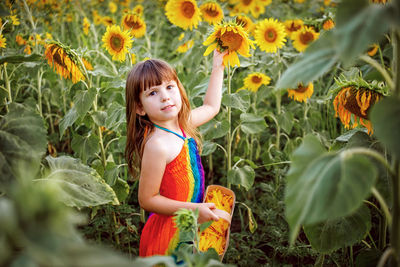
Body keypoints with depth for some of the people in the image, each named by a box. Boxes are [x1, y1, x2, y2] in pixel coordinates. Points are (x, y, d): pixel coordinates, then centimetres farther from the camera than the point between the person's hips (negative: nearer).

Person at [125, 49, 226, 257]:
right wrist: (194, 209, -23)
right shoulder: (157, 145, -27)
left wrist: (217, 66, 21)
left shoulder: (181, 124, -1)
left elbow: (210, 107, 21)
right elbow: (146, 199, -21)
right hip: (168, 235, -8)